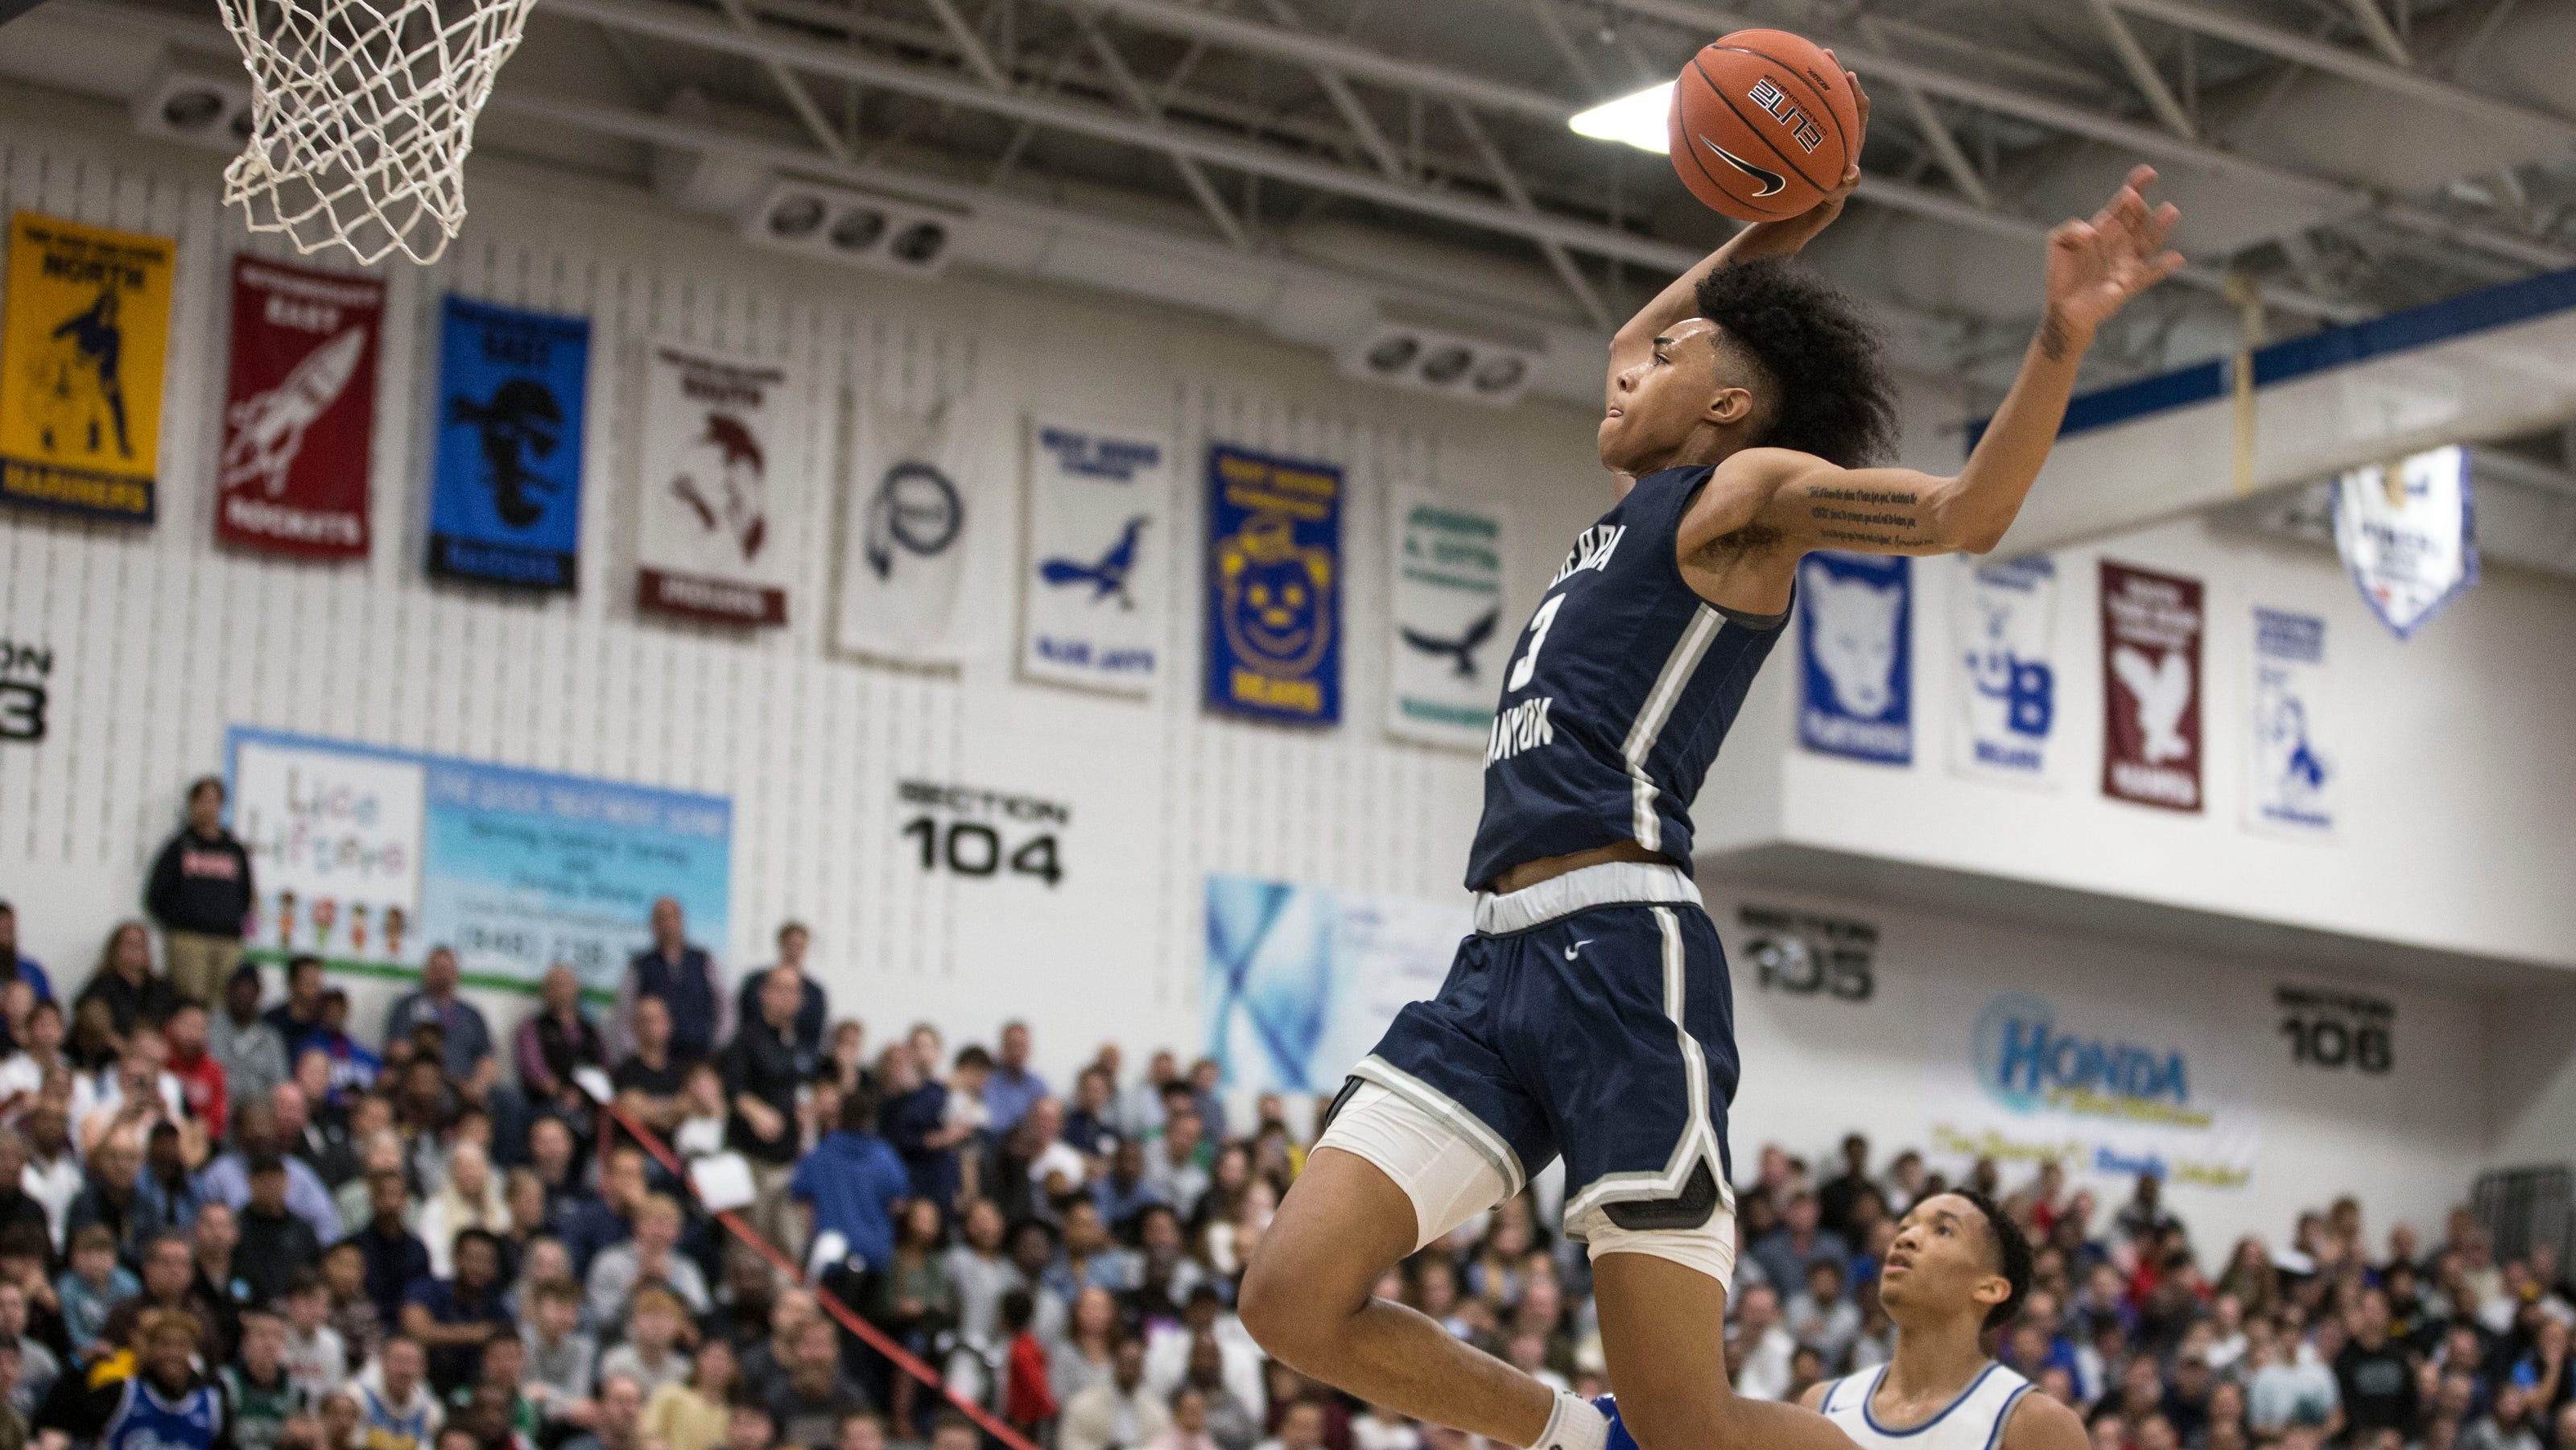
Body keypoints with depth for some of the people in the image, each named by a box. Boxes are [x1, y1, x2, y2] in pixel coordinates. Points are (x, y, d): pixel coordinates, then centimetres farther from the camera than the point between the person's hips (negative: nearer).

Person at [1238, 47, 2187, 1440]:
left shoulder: (1748, 486, 6)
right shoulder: (1645, 500, 28)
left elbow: (1965, 513, -11)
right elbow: (1629, 356, 49)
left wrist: (2060, 341, -24)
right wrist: (1756, 243, 40)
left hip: (1620, 954, -8)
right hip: (1501, 959, 8)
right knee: (1294, 1298, -6)